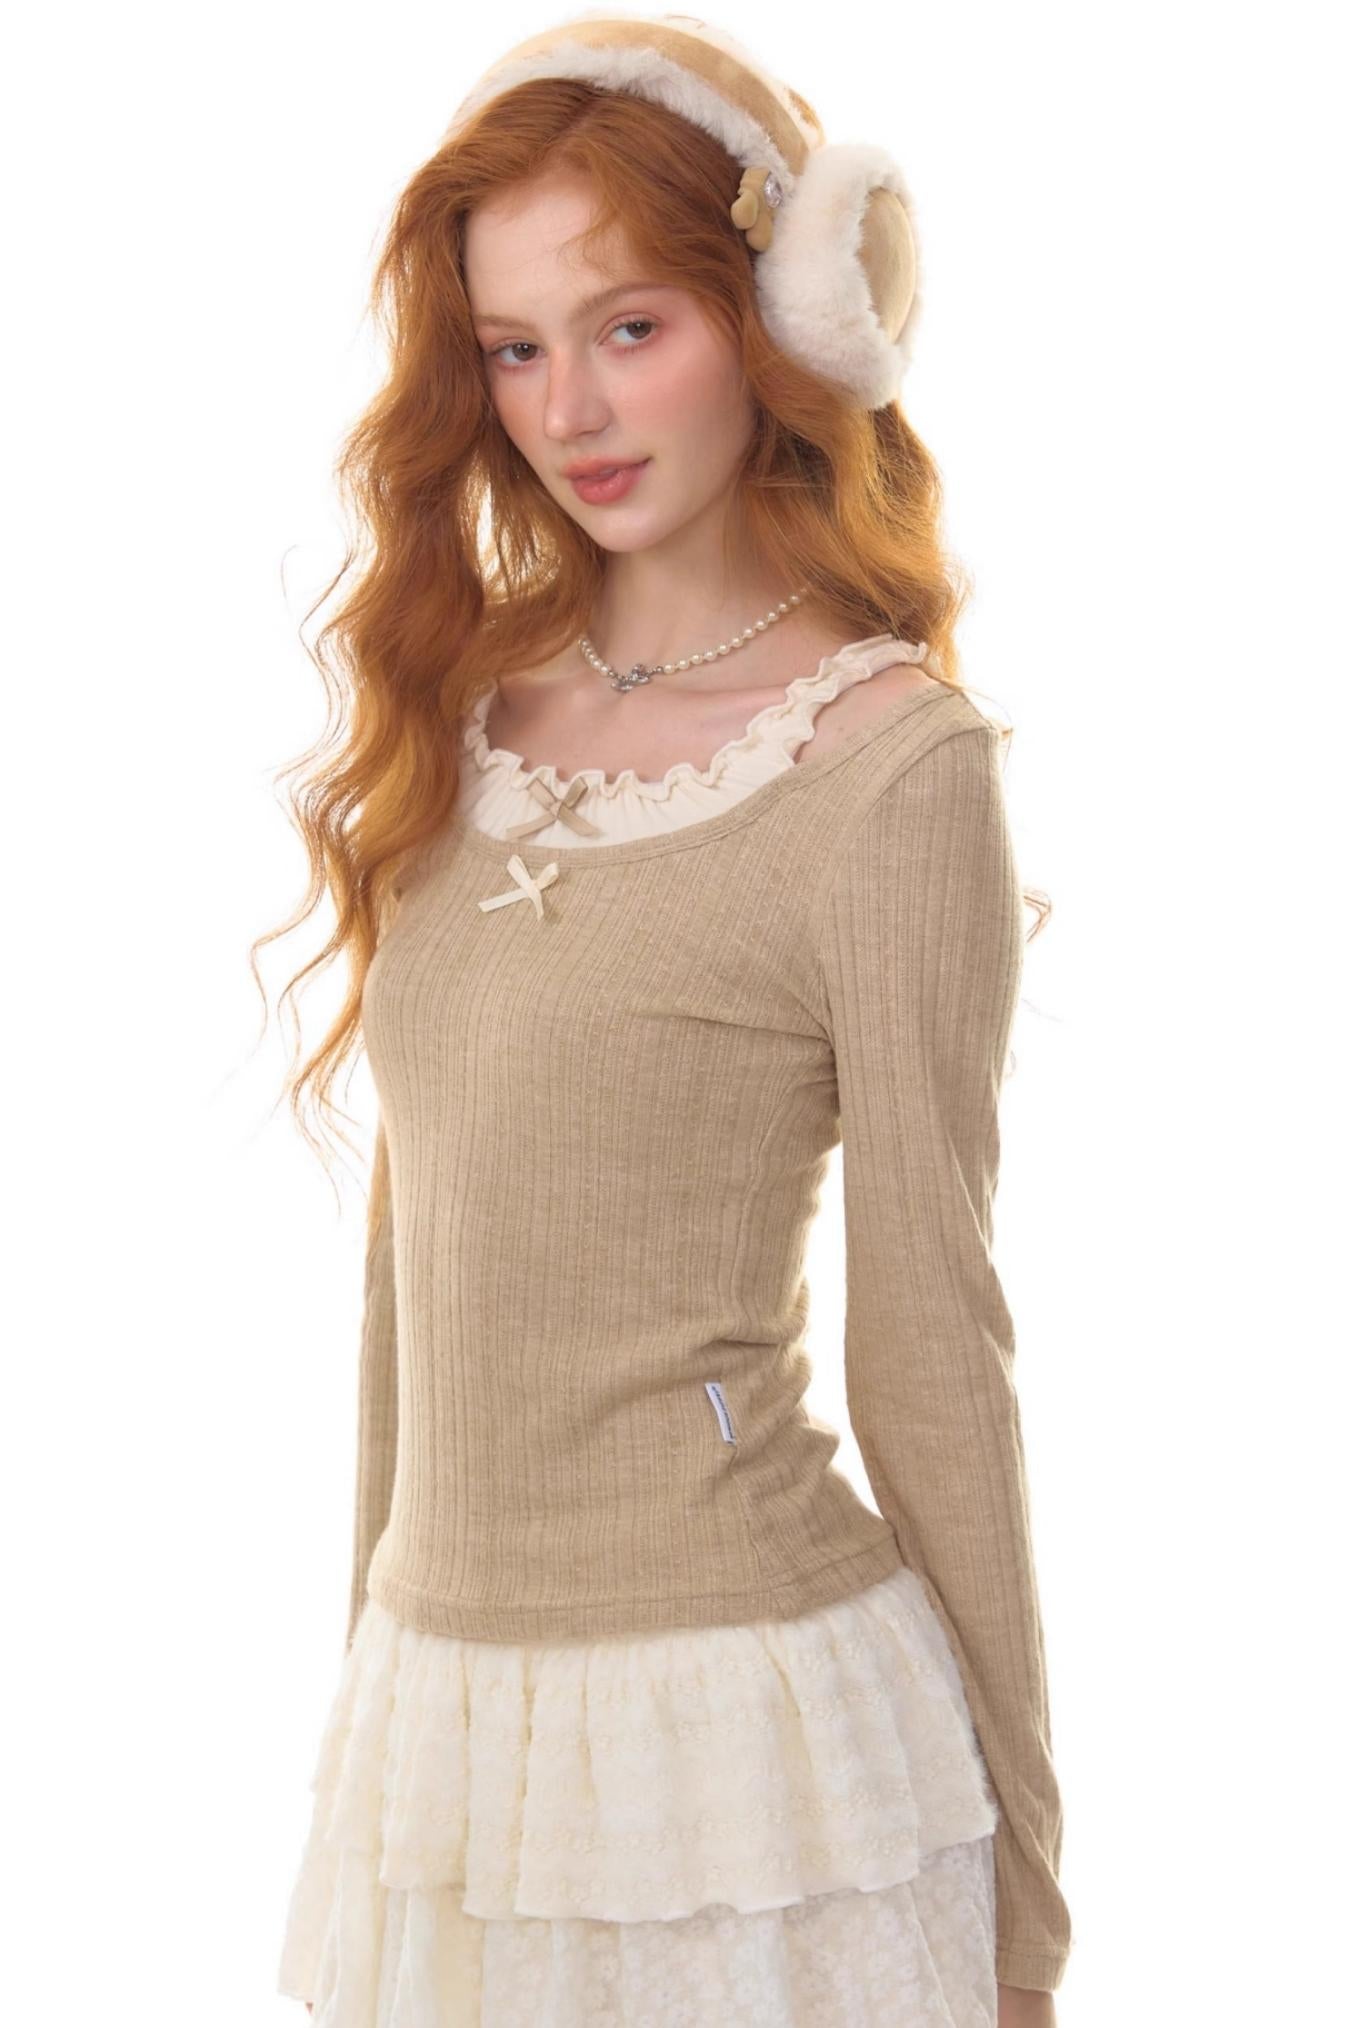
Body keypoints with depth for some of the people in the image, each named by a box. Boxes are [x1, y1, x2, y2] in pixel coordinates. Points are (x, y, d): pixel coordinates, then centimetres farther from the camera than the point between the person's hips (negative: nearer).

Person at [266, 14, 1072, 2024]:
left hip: (741, 1726, -5)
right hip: (444, 1710, 5)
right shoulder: (469, 709, 5)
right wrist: (376, 1655, 17)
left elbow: (929, 1334, -9)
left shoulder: (896, 766, -12)